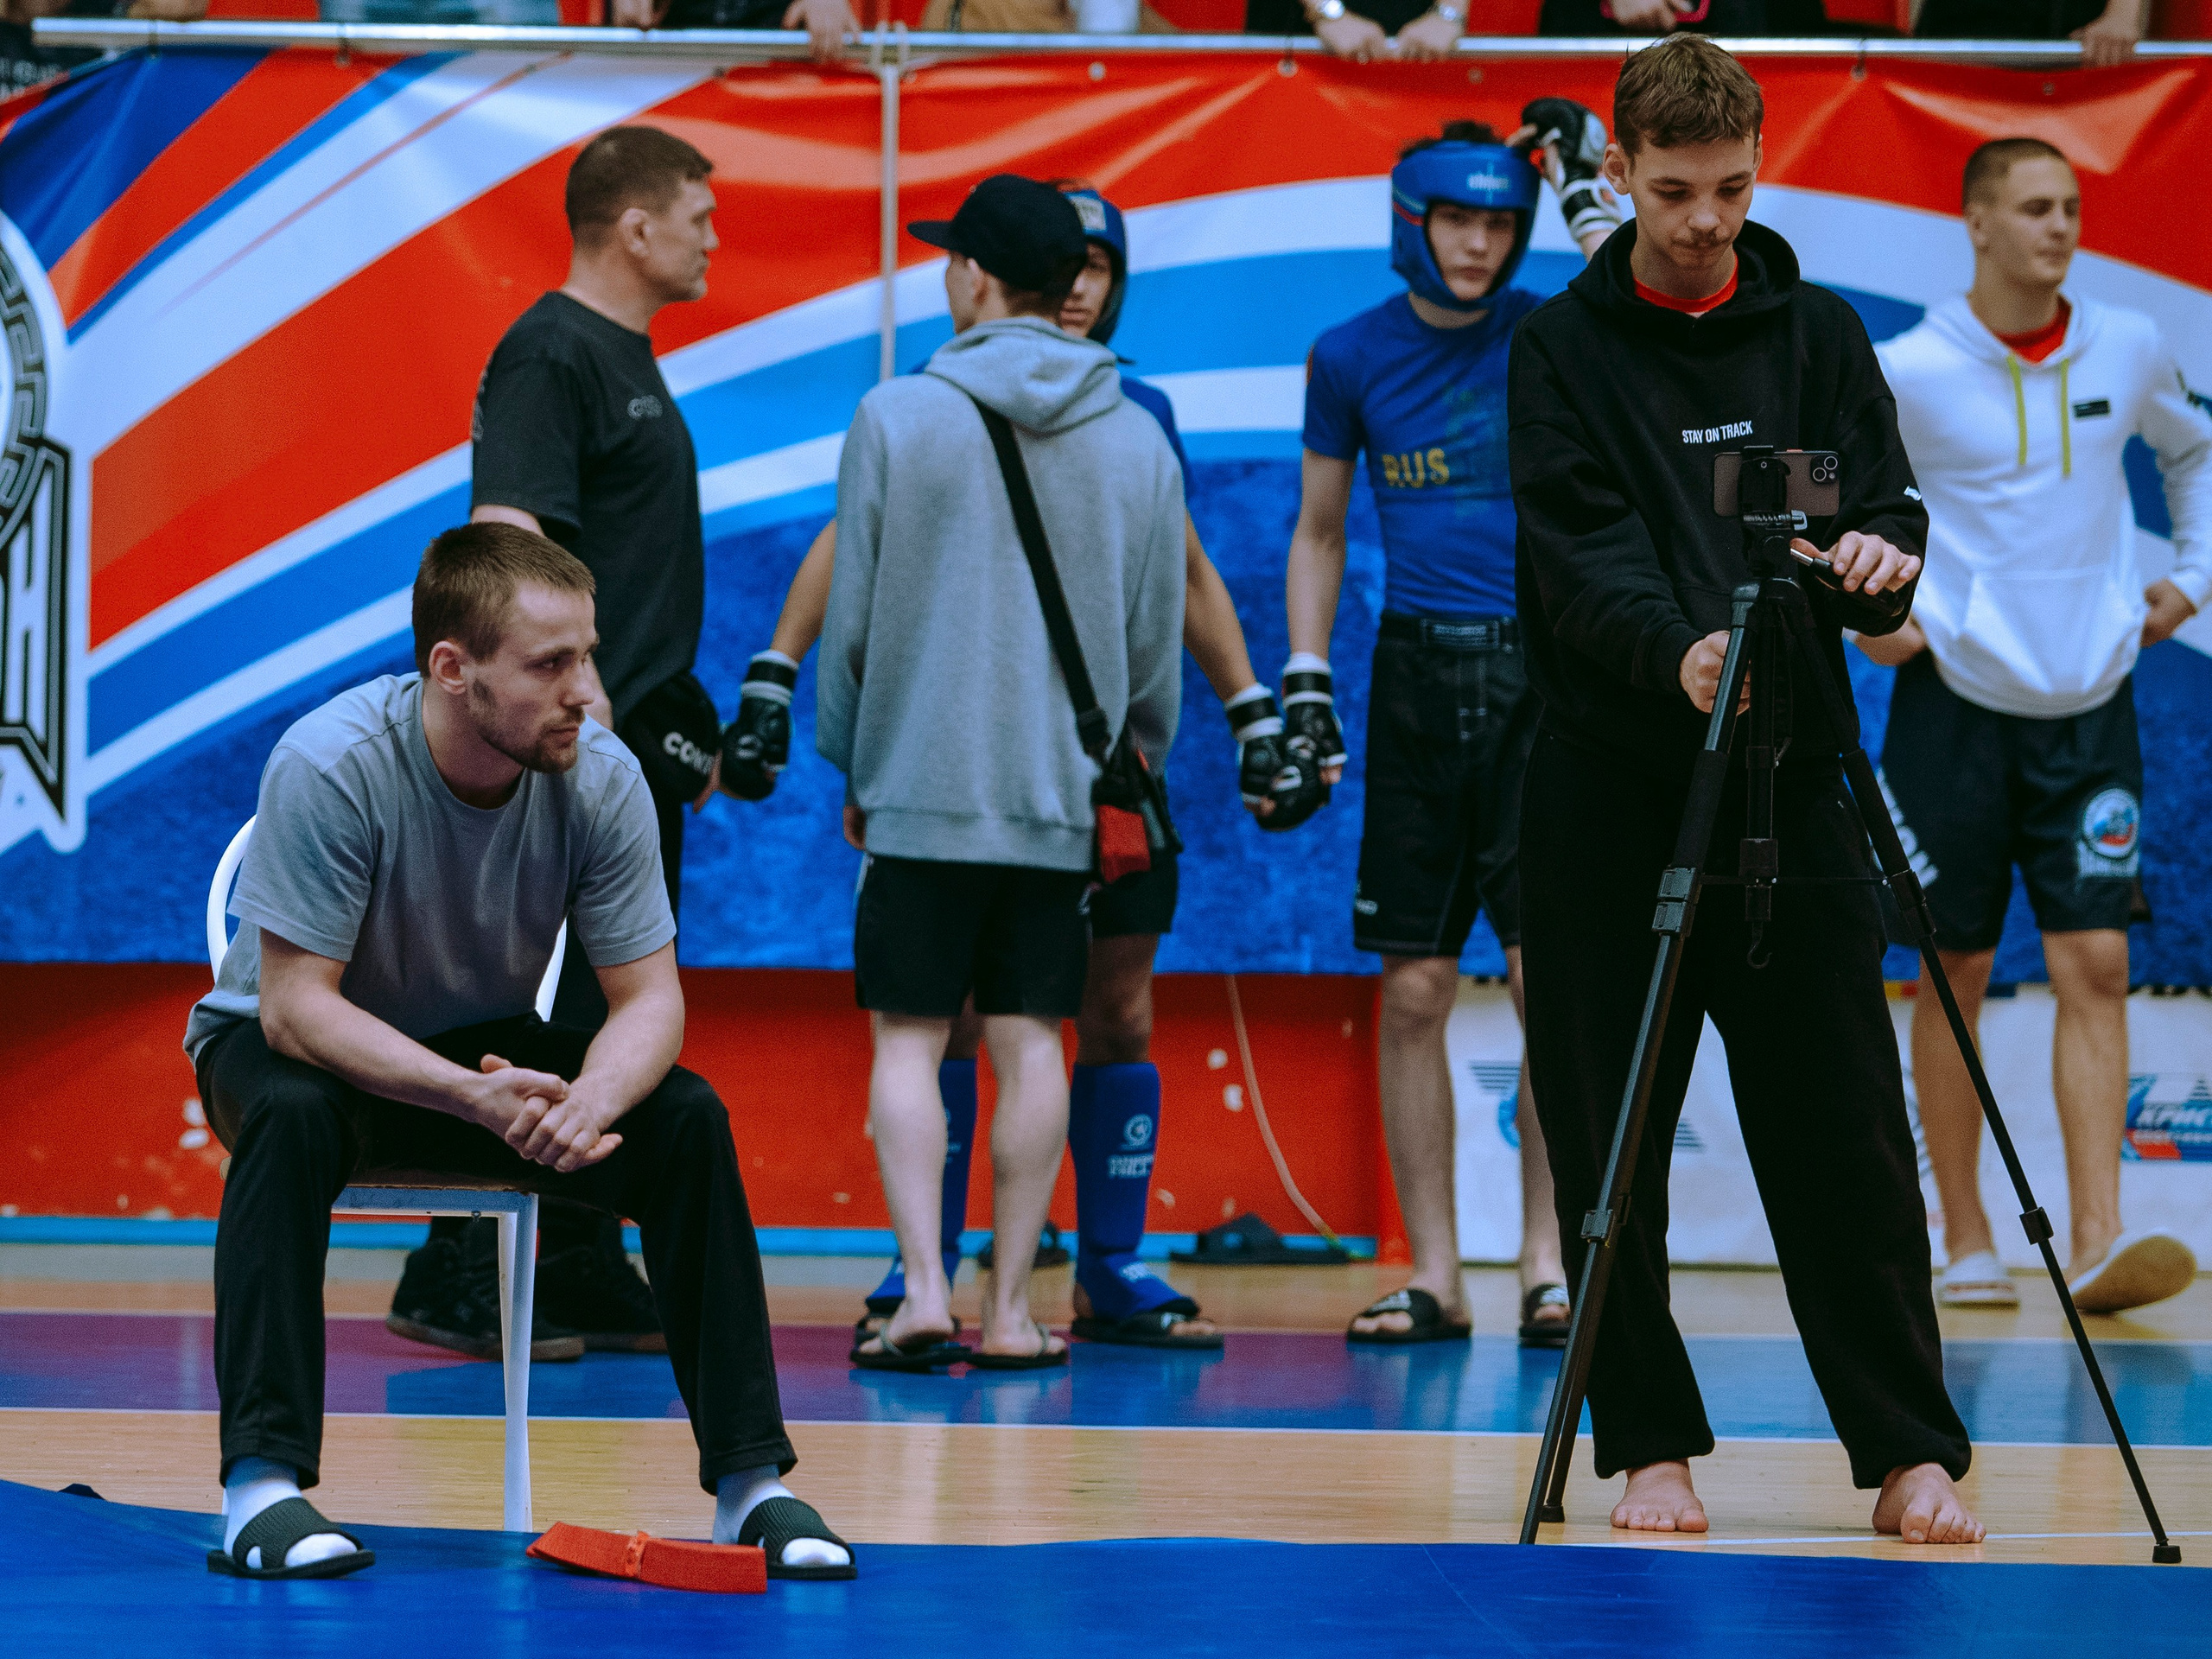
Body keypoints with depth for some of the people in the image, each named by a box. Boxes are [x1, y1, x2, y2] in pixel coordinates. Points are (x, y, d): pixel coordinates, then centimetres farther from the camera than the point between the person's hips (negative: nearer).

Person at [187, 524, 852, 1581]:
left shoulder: (601, 778, -18)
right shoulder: (331, 765, -29)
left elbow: (650, 998, -14)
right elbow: (296, 1006, -29)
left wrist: (587, 1103, -38)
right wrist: (476, 1098, -44)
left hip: (488, 1049, 3)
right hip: (309, 1047, -3)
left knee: (688, 1118, -20)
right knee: (294, 1116, -38)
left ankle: (750, 1480, -14)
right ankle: (263, 1483, -36)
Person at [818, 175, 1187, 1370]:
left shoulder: (897, 418, -5)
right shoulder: (1139, 442, 4)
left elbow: (851, 618, -1)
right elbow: (1155, 644, 10)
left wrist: (852, 769, 12)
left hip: (921, 789, -3)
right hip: (1065, 794, 3)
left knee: (909, 1040, 1)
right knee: (1029, 1043, 5)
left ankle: (924, 1290, -10)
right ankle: (1009, 1307, 4)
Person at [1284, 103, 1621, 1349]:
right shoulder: (1352, 358, 5)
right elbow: (1318, 533, 14)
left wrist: (1591, 191, -19)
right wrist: (1306, 681, 6)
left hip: (1544, 672, -2)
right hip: (1419, 673, 2)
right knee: (1415, 993, 2)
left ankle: (1548, 1269, 0)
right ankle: (1435, 1280, 8)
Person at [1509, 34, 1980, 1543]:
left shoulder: (1820, 334, 11)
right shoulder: (1561, 352, 3)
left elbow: (1888, 501, 3)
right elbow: (1580, 562, -10)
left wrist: (1875, 557, -22)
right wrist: (1678, 652, -29)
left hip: (1792, 789, 1)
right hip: (1611, 790, -1)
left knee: (1846, 1136, -2)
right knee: (1610, 1146, 1)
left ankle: (1912, 1453, 3)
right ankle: (1654, 1445, 11)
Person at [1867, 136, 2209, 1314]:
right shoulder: (1908, 372, -8)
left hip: (2089, 706, 2)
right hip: (1957, 699, -2)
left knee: (2095, 965, -7)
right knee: (1956, 972, 3)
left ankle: (2097, 1244, -11)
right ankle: (1966, 1247, 11)